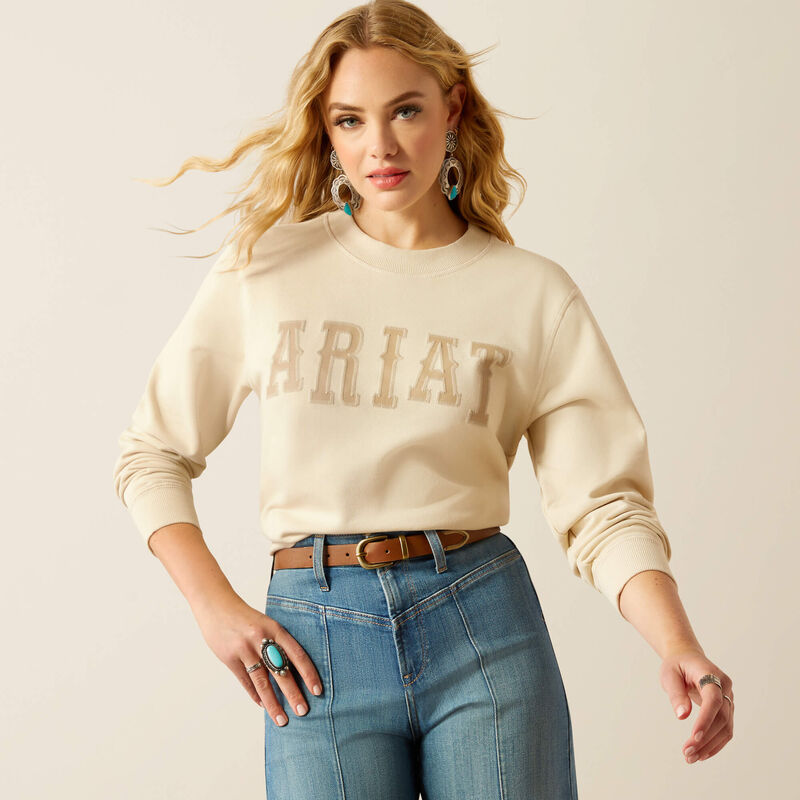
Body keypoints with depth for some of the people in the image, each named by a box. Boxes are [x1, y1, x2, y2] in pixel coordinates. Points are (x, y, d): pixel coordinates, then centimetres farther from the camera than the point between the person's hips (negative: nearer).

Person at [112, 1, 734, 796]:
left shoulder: (534, 294, 3)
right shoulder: (265, 269, 5)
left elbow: (602, 505, -2)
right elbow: (151, 454, 11)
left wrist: (677, 646, -17)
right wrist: (215, 606, -1)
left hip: (482, 622, 0)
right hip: (316, 643, 0)